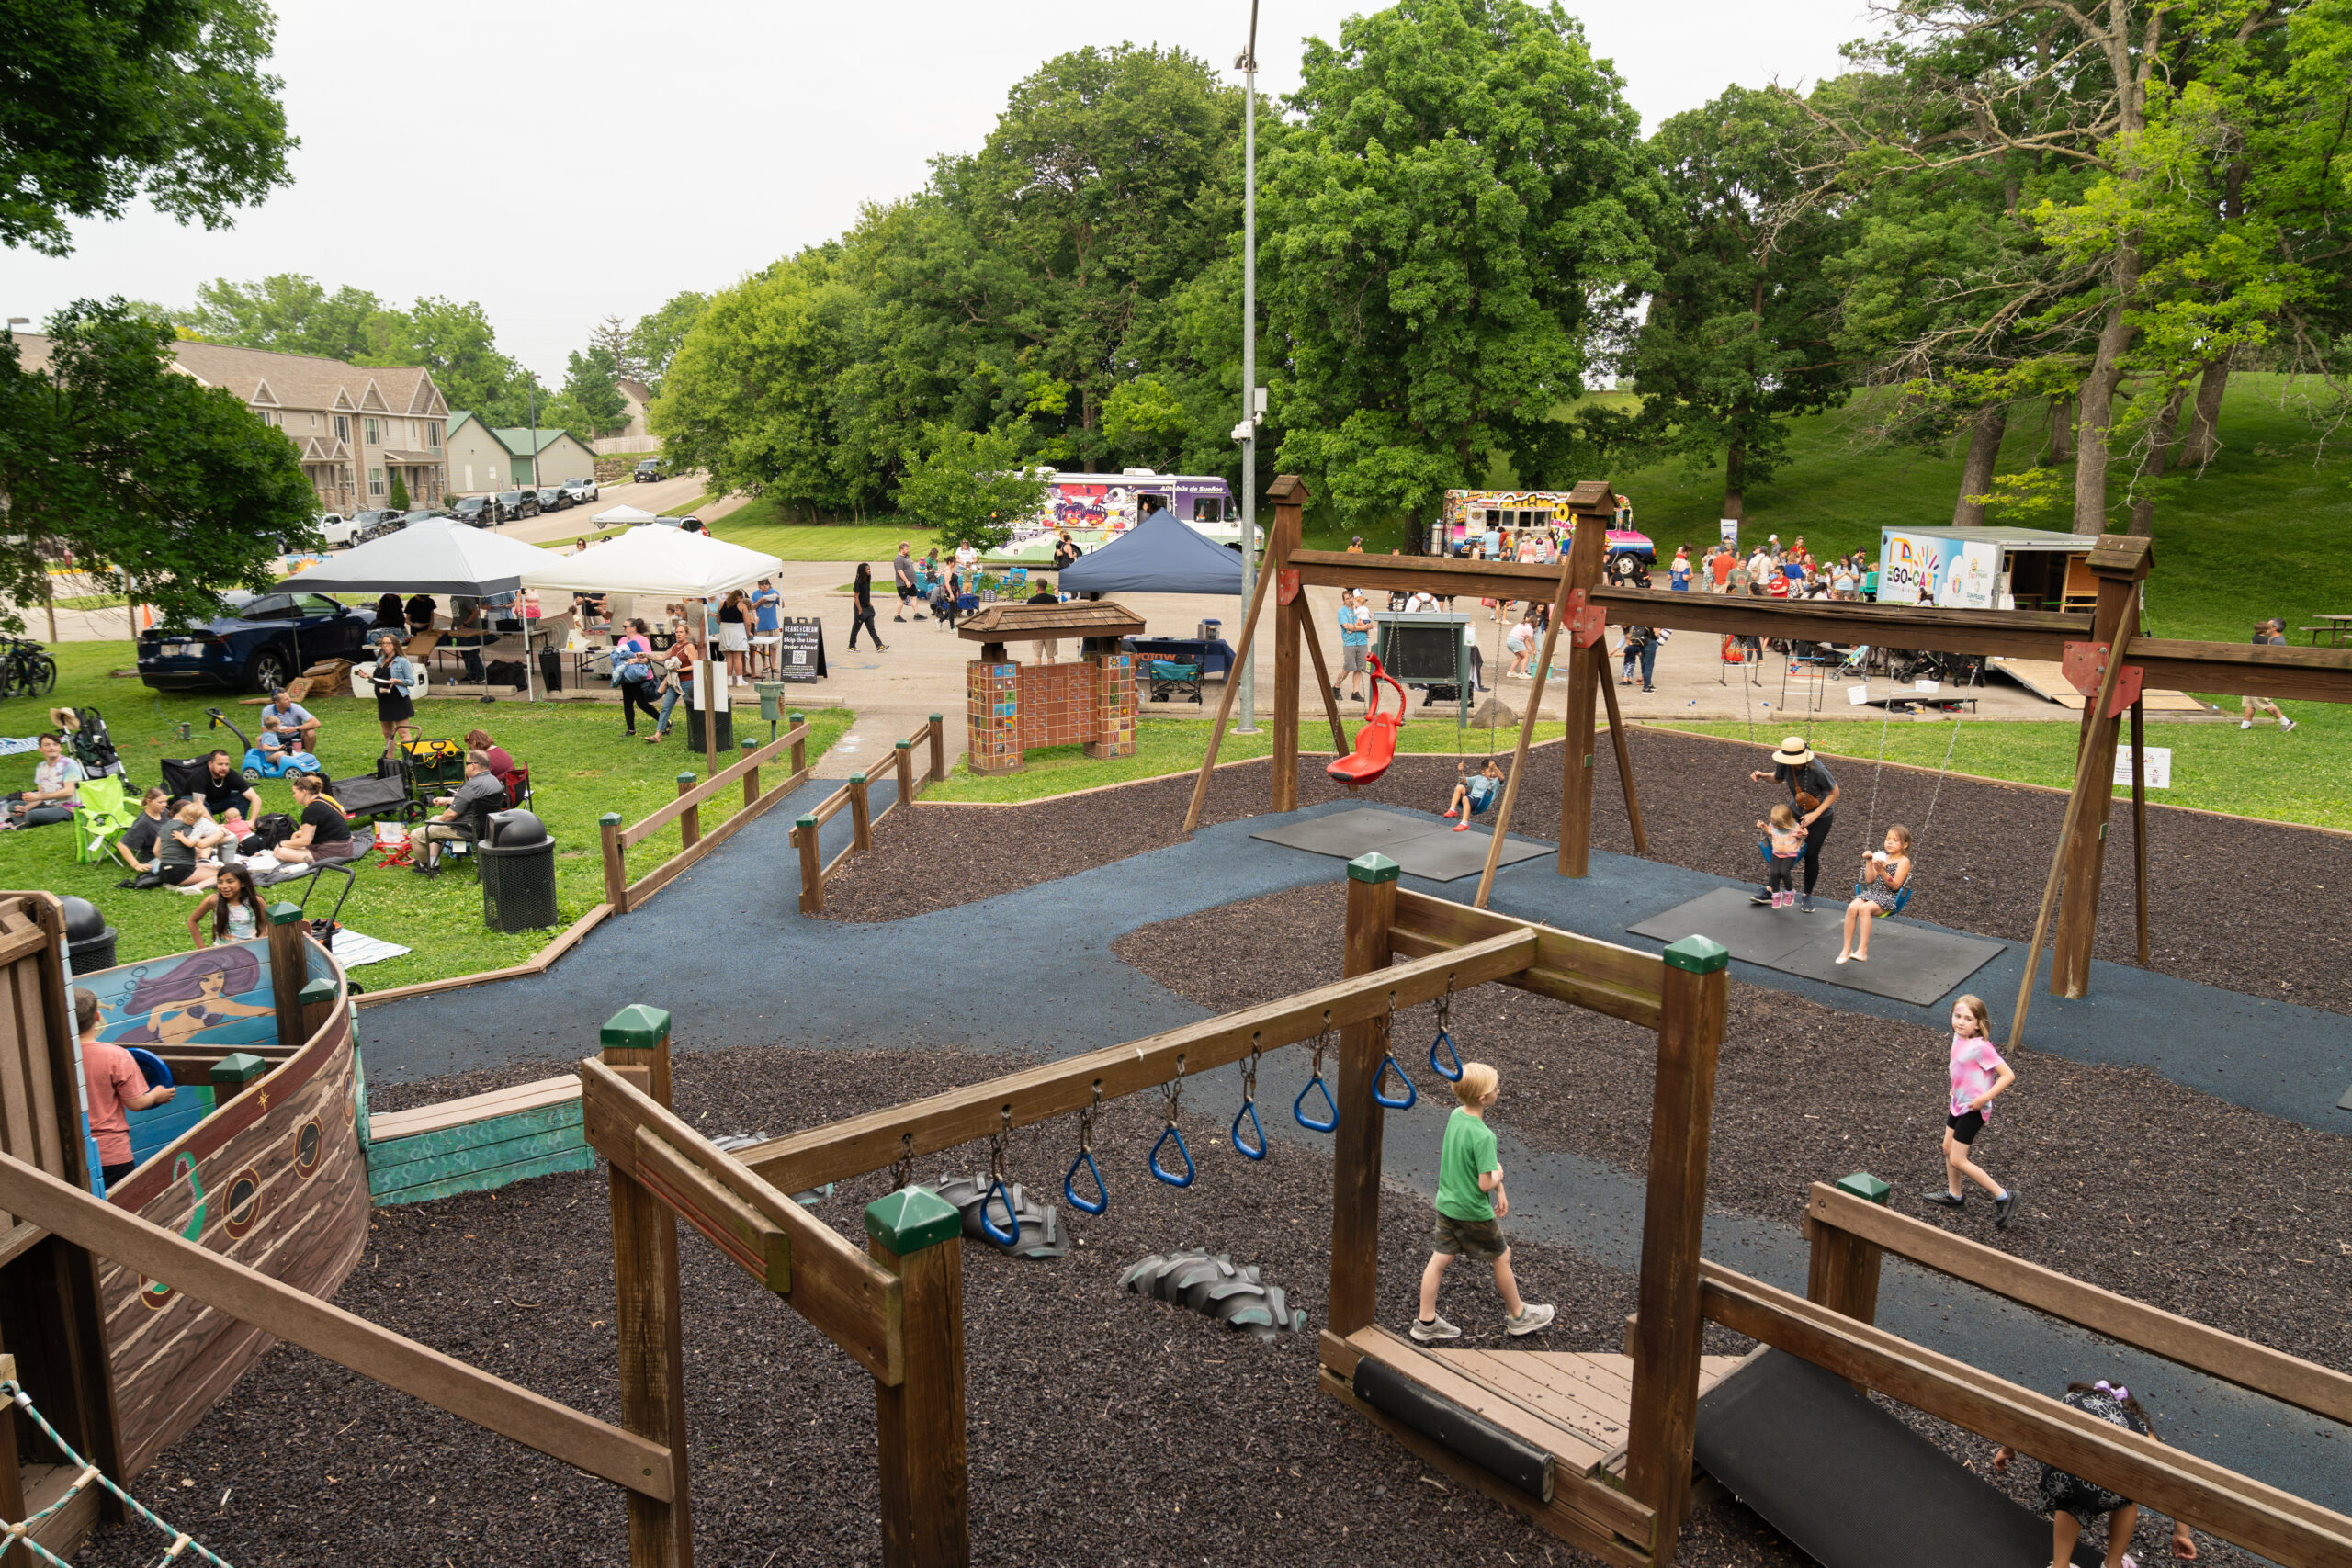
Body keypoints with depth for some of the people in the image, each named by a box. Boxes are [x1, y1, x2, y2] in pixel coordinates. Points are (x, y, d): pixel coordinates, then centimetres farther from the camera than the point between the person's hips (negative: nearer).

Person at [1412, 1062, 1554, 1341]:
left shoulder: (1456, 1115, -3)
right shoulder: (1483, 1136, -29)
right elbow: (1485, 1183, -28)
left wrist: (1500, 1191, 16)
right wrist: (1498, 1175, -6)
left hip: (1445, 1204, 7)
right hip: (1473, 1212, -7)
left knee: (1439, 1259, 13)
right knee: (1502, 1257, 15)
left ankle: (1426, 1322, 21)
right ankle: (1518, 1316, 33)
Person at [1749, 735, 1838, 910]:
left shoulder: (1817, 769, -33)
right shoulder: (1784, 764, -20)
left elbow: (1834, 793, -18)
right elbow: (1778, 779, 5)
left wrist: (1815, 814, -24)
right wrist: (1763, 776, -18)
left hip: (1821, 815, -4)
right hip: (1796, 811, 5)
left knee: (1811, 854, 0)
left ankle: (1807, 896, 20)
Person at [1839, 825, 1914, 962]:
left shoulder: (1904, 861, -1)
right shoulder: (1882, 857, 17)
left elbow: (1895, 886, -11)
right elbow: (1869, 880, 11)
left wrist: (1882, 872, -23)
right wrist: (1869, 862, 3)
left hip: (1888, 898, -5)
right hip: (1871, 893, 5)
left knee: (1864, 909, -33)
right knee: (1852, 907, -24)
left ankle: (1862, 951, -34)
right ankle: (1847, 949, -21)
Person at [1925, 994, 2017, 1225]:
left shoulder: (1980, 1047, -26)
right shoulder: (1958, 1037, 0)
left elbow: (2008, 1075, -25)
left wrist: (1984, 1098, -26)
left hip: (1973, 1109, -9)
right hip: (1959, 1104, 9)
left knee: (1957, 1160, -3)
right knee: (1948, 1148, 21)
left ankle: (2003, 1196, 8)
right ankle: (1954, 1195, 40)